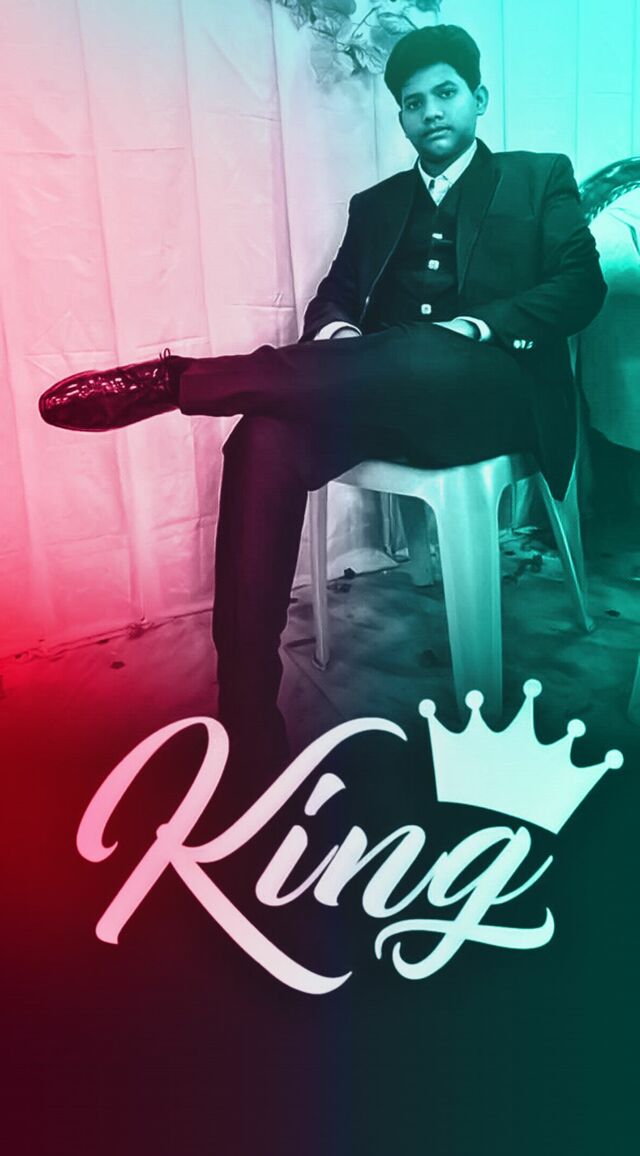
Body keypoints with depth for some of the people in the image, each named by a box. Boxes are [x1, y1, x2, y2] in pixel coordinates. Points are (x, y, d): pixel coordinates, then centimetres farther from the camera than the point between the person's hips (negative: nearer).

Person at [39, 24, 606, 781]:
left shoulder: (540, 180, 17)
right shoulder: (376, 204, 27)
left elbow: (580, 286, 3)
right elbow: (335, 297, 18)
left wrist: (476, 327, -15)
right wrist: (333, 330, -8)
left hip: (487, 393, -2)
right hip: (382, 397, 3)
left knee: (415, 358, -40)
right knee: (265, 440, -30)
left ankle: (177, 378, -34)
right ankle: (248, 722, -32)